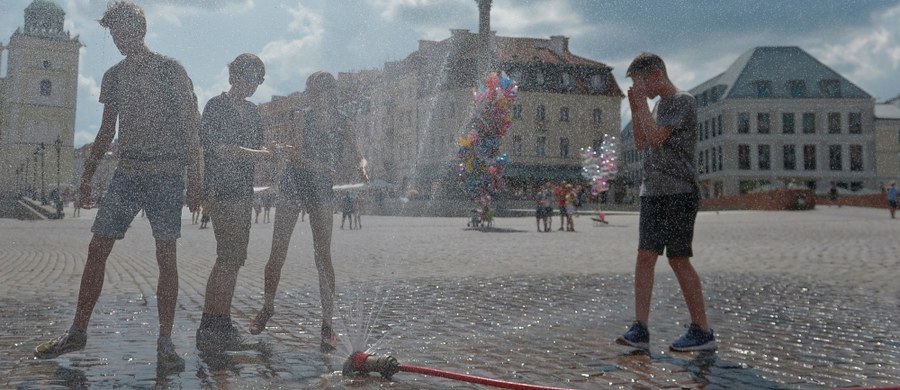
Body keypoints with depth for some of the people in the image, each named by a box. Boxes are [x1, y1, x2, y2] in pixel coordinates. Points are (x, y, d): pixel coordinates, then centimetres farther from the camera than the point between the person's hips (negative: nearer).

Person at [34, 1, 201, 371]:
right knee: (97, 248, 0)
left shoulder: (171, 69, 0)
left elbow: (190, 128, -3)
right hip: (126, 173, 5)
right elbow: (106, 131, 20)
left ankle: (165, 341, 2)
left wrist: (194, 178, -9)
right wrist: (87, 174, 15)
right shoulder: (114, 76, 15)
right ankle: (77, 332, 12)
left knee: (166, 255, -4)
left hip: (166, 174, -5)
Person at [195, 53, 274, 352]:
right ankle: (211, 328, -7)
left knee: (232, 258, 8)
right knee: (230, 257, -12)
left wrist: (275, 152, 0)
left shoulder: (251, 111, 19)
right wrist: (261, 154, -11)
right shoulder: (216, 106, -4)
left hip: (243, 190, 8)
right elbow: (221, 148, -13)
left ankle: (216, 325, 15)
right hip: (222, 189, -8)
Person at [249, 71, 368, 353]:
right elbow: (295, 155, -12)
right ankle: (268, 307, 25)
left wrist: (361, 169, -26)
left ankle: (327, 323, 0)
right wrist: (328, 169, -24)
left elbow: (356, 157, -2)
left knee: (323, 256, -5)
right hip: (293, 184, 0)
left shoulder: (341, 124, 1)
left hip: (322, 191, 0)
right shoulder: (302, 117, -3)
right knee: (278, 252, 4)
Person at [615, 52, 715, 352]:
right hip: (653, 192, 8)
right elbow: (641, 144, 20)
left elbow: (656, 138, -16)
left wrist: (642, 102, -8)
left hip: (678, 193, -8)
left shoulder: (683, 101, -6)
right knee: (645, 256, -1)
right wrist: (635, 108, 11)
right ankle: (640, 330, -3)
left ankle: (702, 331, 3)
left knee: (679, 259, -7)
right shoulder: (659, 104, 20)